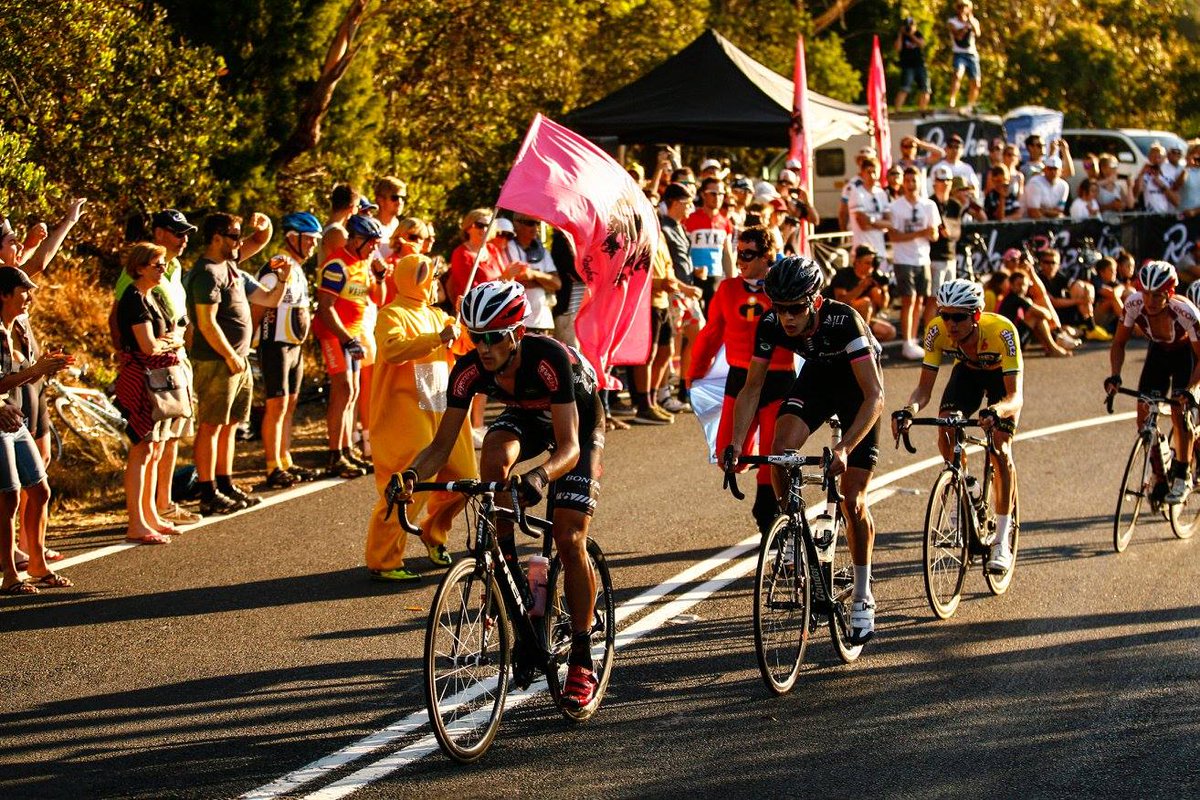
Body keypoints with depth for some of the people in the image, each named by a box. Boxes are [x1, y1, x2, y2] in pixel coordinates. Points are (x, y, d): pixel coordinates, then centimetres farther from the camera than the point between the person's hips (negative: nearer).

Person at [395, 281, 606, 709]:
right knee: (494, 453, -33)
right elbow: (442, 445, -24)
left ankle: (582, 662, -4)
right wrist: (412, 474, -45)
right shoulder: (470, 369, -26)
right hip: (525, 416, 4)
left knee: (569, 540, -14)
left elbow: (568, 446, -41)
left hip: (579, 420, -4)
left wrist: (540, 476, -62)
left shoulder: (549, 358, -39)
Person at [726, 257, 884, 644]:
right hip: (817, 377, 4)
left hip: (857, 386, -4)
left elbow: (874, 395, -38)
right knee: (780, 450, -26)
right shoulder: (770, 325, -25)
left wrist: (844, 448, -49)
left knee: (853, 502, -7)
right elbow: (752, 388, -14)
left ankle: (863, 598, 9)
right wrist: (735, 443, -26)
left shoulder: (843, 321, -37)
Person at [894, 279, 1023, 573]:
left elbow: (1016, 396, -43)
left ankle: (1002, 542, -10)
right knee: (946, 431, -19)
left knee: (1000, 450, -17)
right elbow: (924, 387, -27)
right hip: (967, 370, 3)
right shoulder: (938, 331, -31)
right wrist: (909, 410, -49)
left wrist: (996, 411, -64)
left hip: (1002, 375, -3)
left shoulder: (1002, 332, -40)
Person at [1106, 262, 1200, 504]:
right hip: (1158, 352, 4)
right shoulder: (1134, 304, -28)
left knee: (1179, 411, -20)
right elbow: (1119, 343, -14)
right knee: (1144, 413, -9)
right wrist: (1115, 376, -29)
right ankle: (1159, 477, 6)